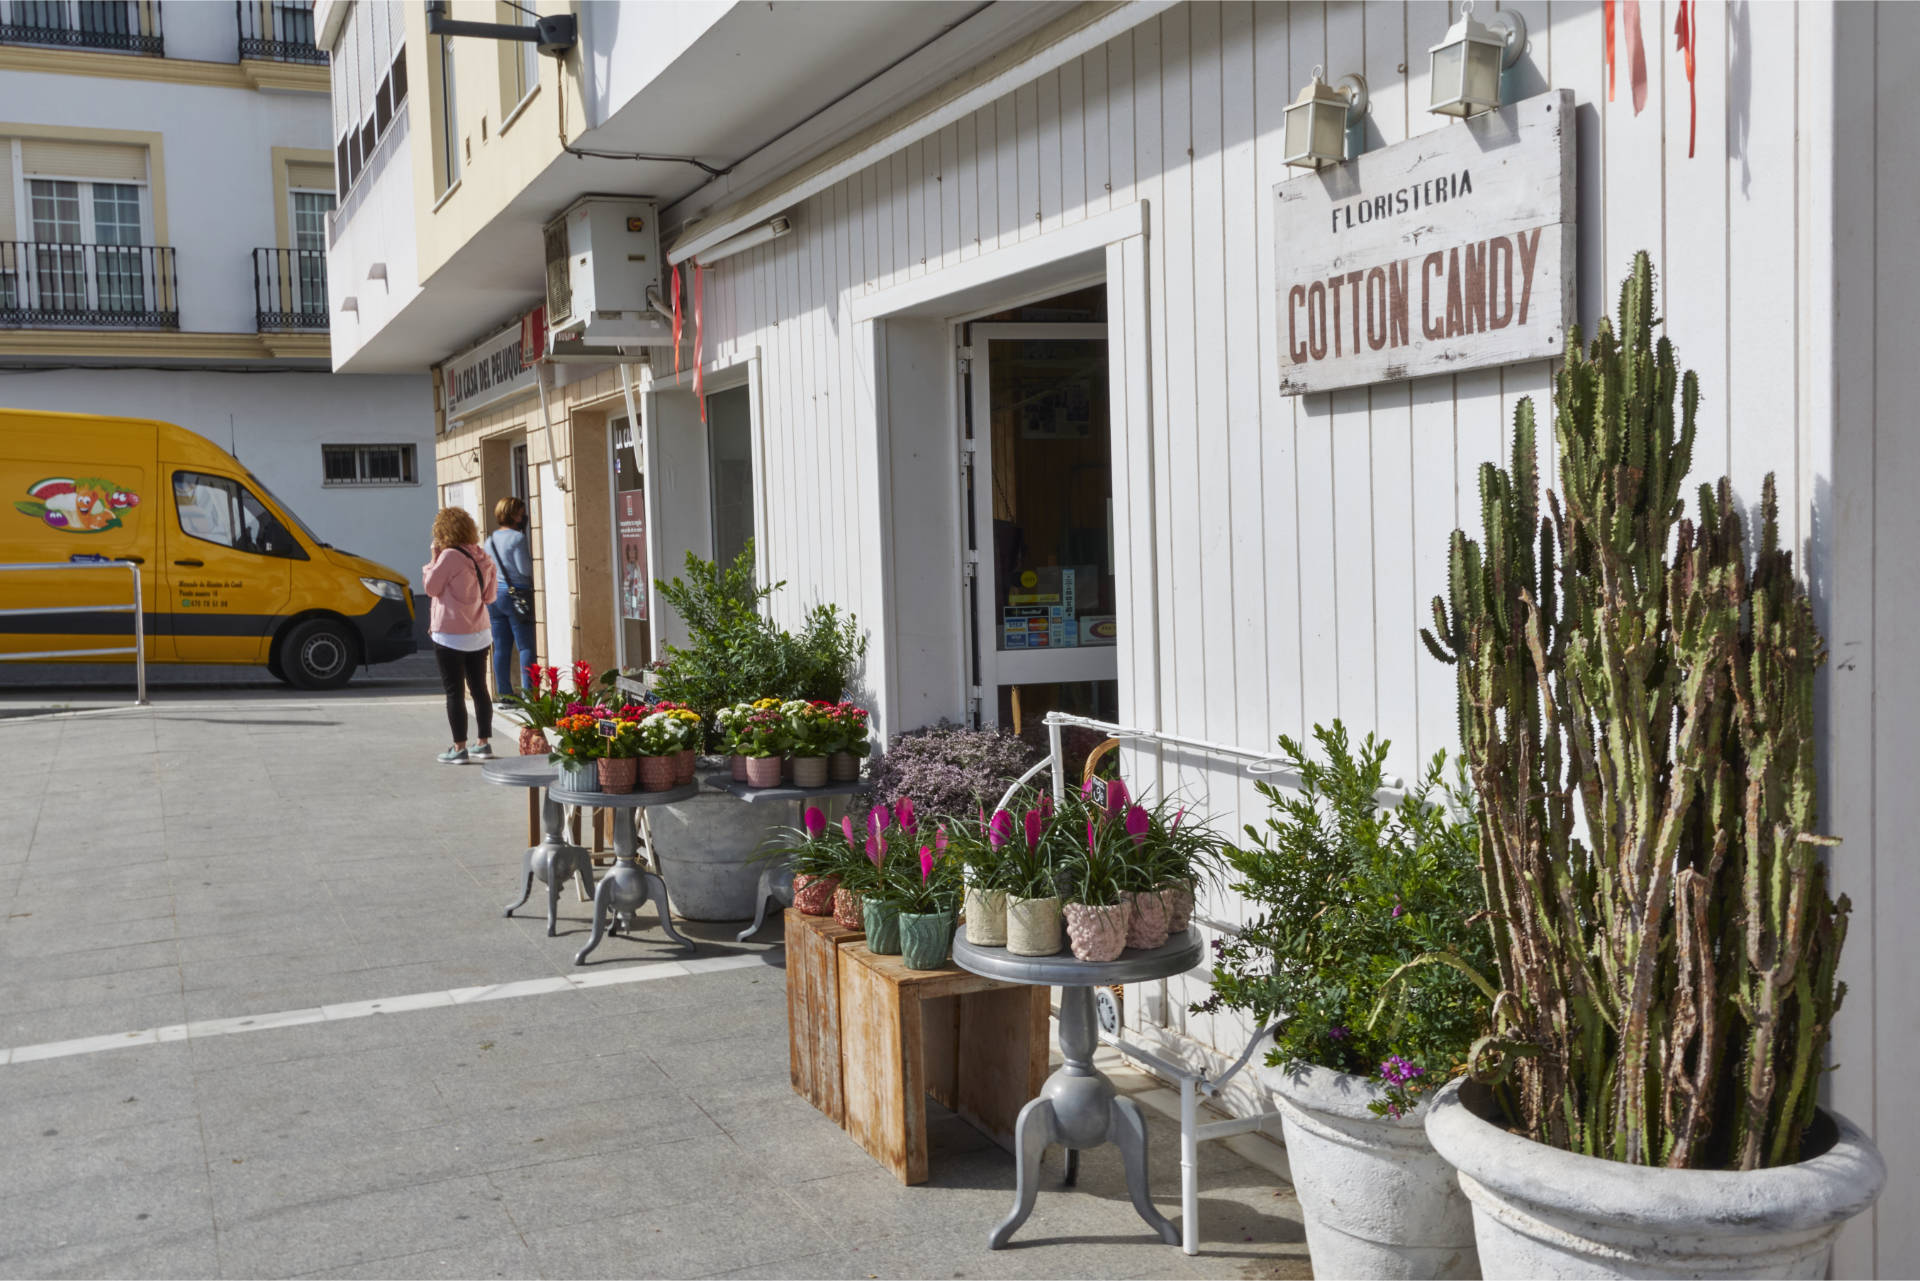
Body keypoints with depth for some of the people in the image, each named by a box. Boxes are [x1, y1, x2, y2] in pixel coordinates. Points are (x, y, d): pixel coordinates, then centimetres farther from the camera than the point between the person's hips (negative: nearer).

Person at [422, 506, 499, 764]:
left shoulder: (450, 556, -16)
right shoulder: (482, 558, 5)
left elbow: (431, 587, -11)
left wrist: (433, 559, -1)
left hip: (451, 635, -7)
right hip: (479, 634, 7)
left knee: (453, 692, 0)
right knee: (479, 689, 13)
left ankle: (459, 748, 2)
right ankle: (483, 743, 18)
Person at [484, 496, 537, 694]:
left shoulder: (490, 540, 14)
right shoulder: (517, 538, -10)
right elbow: (525, 569, -14)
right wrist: (535, 561, 4)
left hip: (494, 597, 7)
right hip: (516, 594, -7)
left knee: (501, 648, 7)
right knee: (526, 646, -5)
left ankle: (504, 693, 9)